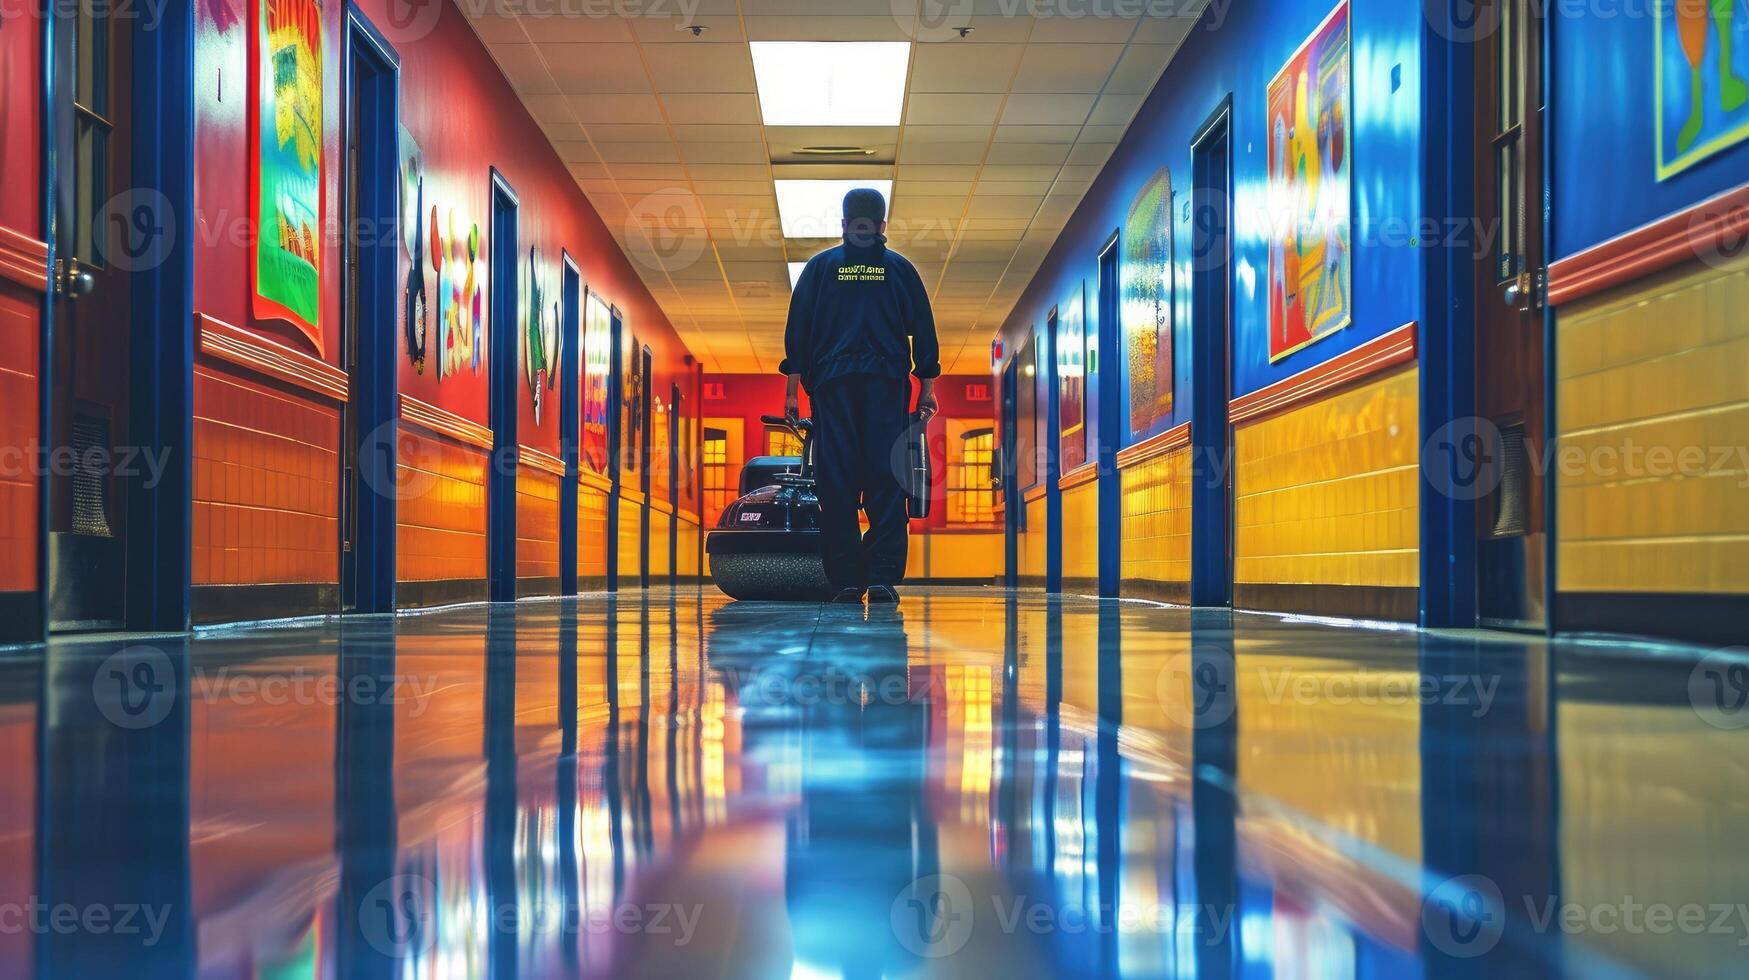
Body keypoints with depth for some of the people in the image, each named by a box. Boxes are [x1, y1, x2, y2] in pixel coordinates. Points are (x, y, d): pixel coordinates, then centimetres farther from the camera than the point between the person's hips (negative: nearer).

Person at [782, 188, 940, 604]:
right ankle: (882, 578, -12)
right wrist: (927, 389, 14)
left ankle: (847, 581, -3)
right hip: (887, 383, 0)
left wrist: (792, 388, 9)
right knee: (886, 482, -3)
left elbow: (797, 330, 8)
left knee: (837, 483, 0)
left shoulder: (820, 266, 12)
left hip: (832, 383, 0)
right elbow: (924, 331, 11)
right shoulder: (901, 268, 12)